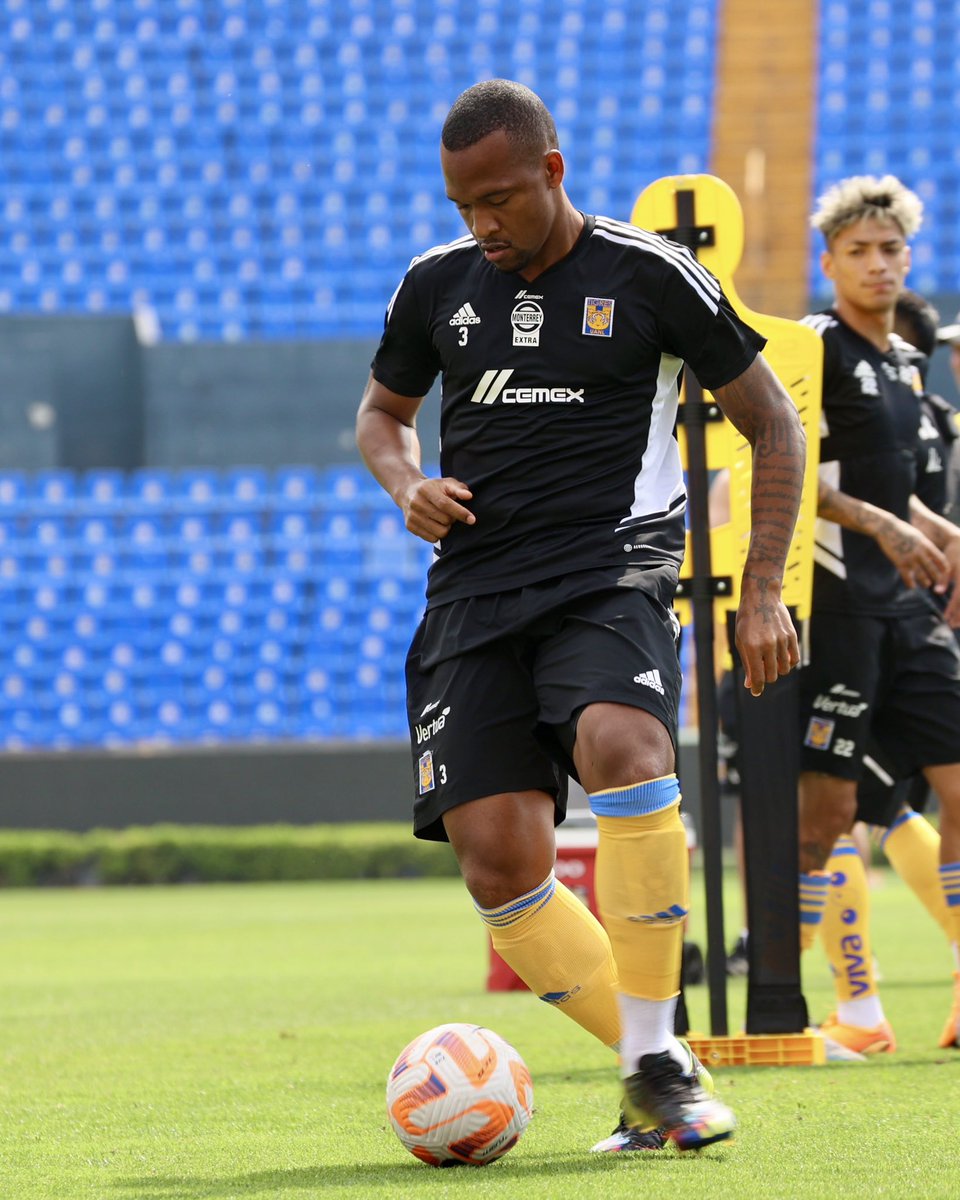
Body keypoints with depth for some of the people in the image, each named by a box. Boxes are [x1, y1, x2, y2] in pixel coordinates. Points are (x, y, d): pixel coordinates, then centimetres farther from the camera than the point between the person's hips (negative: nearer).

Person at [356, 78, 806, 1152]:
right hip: (474, 585, 4)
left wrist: (762, 592, -2)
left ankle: (655, 1062, -25)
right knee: (497, 862, -10)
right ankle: (653, 1076, 5)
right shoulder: (436, 285, 10)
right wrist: (408, 486, 3)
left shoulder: (647, 275, -1)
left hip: (612, 570, -4)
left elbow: (771, 421, 6)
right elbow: (381, 411, 27)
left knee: (620, 747, -34)